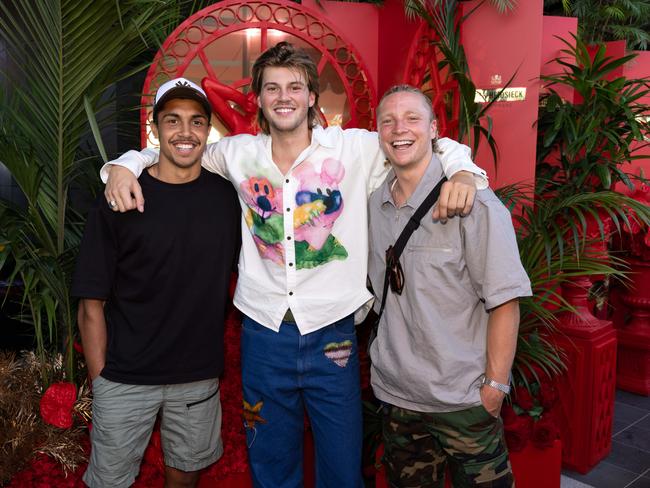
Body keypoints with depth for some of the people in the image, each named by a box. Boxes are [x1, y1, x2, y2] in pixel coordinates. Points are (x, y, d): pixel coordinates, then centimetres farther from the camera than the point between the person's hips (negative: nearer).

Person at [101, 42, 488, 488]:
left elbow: (437, 146, 4)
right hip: (264, 332, 2)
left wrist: (463, 172, -15)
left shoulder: (356, 148, -4)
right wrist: (125, 165, -1)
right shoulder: (237, 154, 2)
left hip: (332, 334, -1)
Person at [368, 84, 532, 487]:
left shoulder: (473, 202, -15)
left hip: (463, 399, -5)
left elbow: (505, 302, -14)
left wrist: (495, 387, -14)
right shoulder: (374, 203, 2)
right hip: (395, 394, 5)